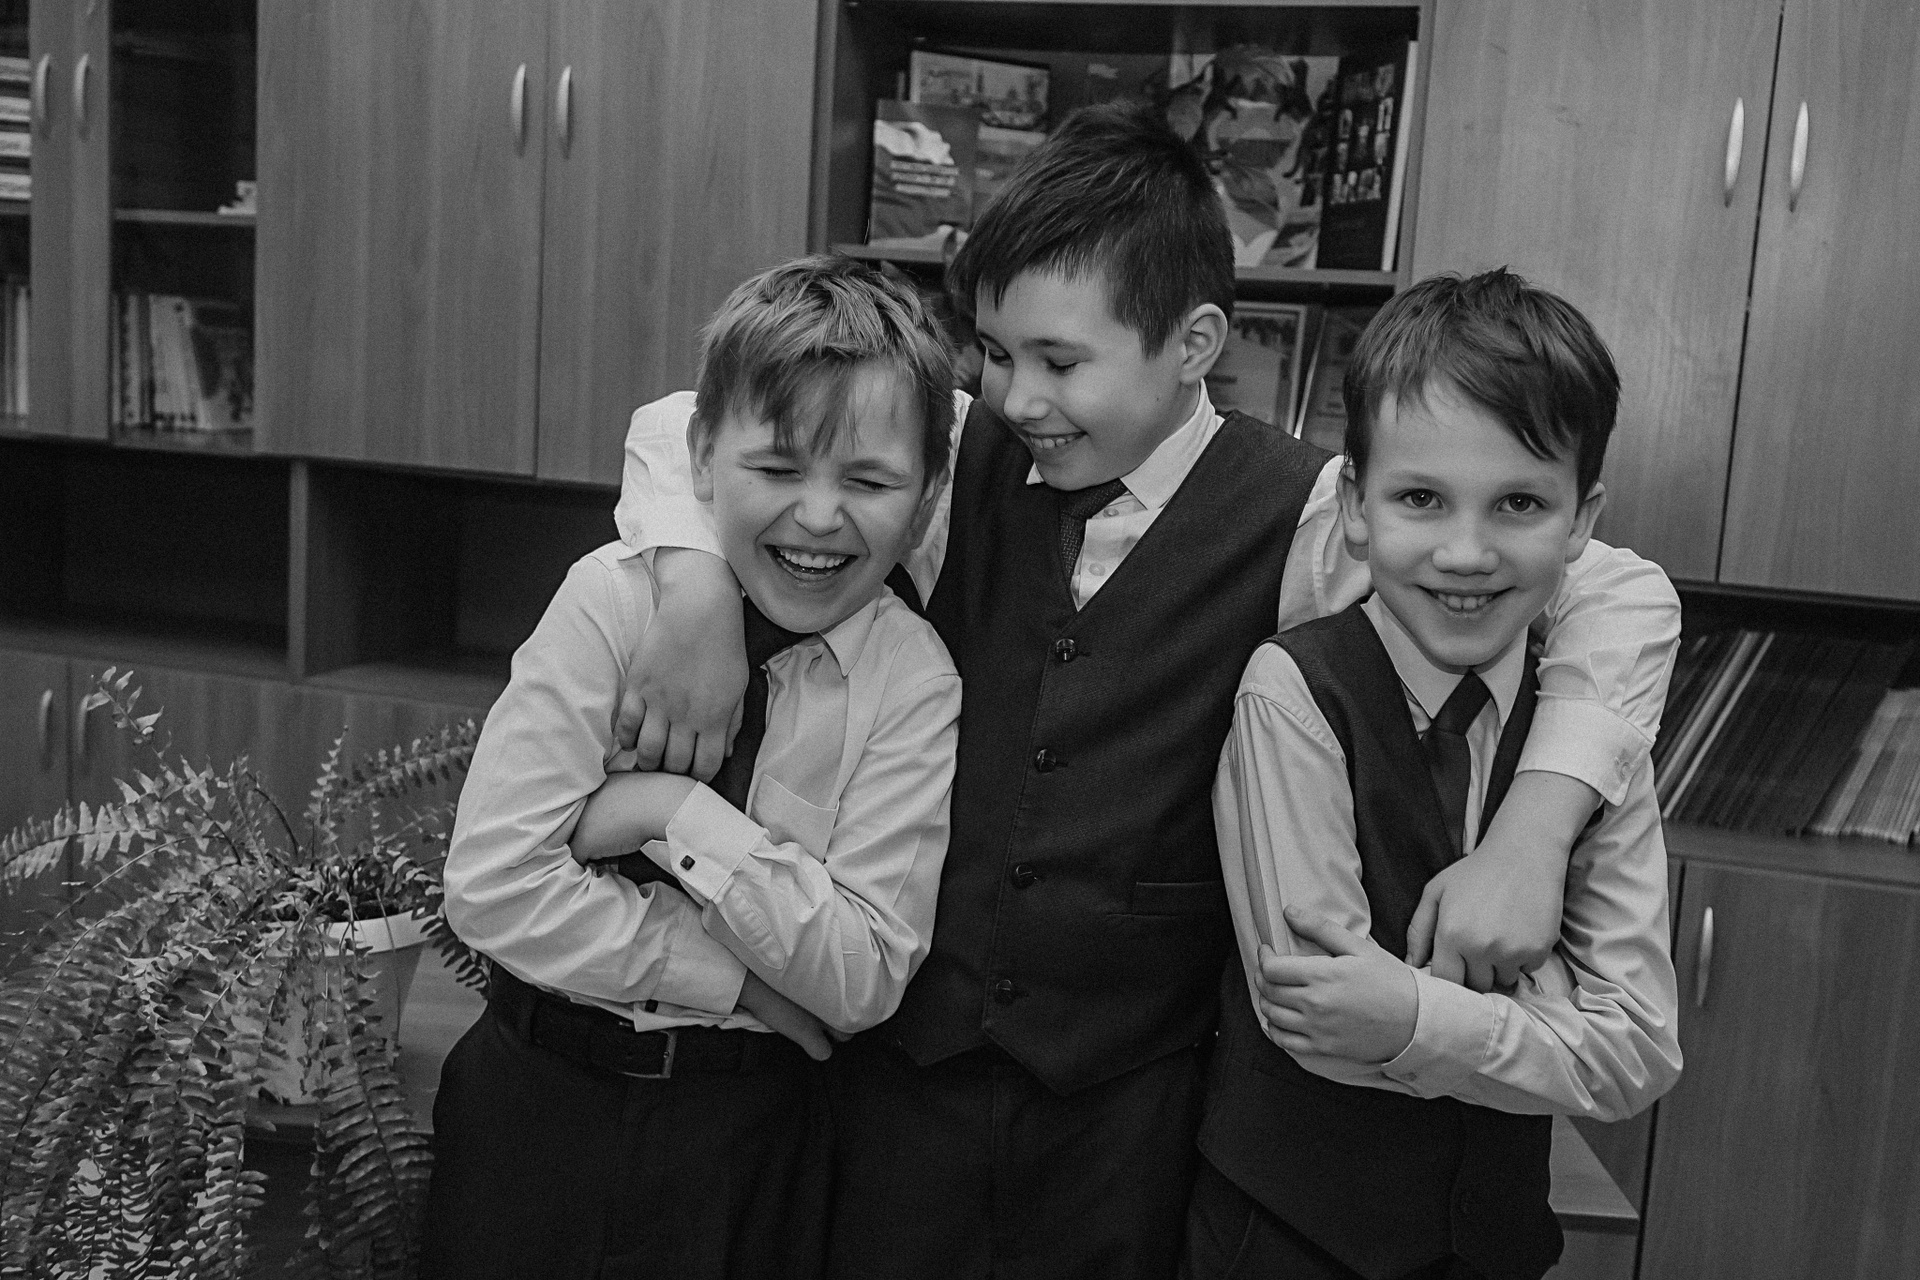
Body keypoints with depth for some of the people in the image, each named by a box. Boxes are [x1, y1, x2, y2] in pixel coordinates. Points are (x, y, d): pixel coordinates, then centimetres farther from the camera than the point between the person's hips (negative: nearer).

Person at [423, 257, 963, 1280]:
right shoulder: (613, 601, -13)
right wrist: (750, 979, -18)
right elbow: (494, 885, -18)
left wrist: (679, 814, -23)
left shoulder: (913, 683, -11)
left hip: (750, 1130, 1)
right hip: (541, 1096, 0)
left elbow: (862, 981, -15)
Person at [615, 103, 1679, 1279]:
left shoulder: (1307, 518, -12)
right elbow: (694, 424, 1)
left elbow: (1622, 597, -11)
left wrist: (1528, 839, -25)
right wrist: (701, 600, -17)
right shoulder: (958, 457, -5)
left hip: (1131, 1085, -2)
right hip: (906, 1042, 2)